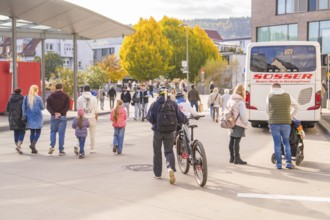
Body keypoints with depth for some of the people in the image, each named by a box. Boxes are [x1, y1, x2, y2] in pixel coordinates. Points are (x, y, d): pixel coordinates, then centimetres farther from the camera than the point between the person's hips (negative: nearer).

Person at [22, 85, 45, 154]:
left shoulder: (26, 98, 0)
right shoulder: (38, 98, -10)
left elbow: (23, 107, -1)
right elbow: (42, 107, -3)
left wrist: (24, 116, 5)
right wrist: (43, 107, 18)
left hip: (29, 117, 4)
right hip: (37, 117, -4)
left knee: (32, 132, 12)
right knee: (38, 132, 7)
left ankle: (33, 149, 13)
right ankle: (33, 144, -15)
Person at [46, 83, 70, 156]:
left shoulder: (50, 96, 7)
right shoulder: (65, 96, 0)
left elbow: (48, 107, -3)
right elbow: (67, 107, -9)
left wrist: (54, 113, -11)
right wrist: (61, 113, -11)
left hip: (53, 117, 2)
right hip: (62, 117, -2)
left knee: (53, 131, 17)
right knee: (61, 133, 1)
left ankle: (52, 146, -1)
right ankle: (61, 150, 2)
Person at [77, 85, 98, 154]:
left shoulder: (79, 98, 1)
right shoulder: (93, 98, -2)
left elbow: (78, 110, 3)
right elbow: (96, 110, -2)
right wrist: (96, 118, 10)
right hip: (92, 117, -1)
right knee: (92, 134, 9)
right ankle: (92, 149, 14)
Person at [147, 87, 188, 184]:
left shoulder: (154, 104, -6)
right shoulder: (173, 103, -2)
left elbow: (150, 118, -9)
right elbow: (179, 117, -2)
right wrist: (185, 120, 19)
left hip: (158, 131, -1)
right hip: (169, 132, 1)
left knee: (157, 152, 14)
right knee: (169, 151, 8)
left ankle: (157, 173, 23)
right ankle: (171, 168, -20)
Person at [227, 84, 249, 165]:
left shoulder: (230, 100, 9)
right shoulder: (240, 102, -16)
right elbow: (243, 114, -17)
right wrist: (246, 123, -6)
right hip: (239, 125, -8)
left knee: (232, 140, 13)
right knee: (237, 141, -6)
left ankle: (232, 158, 21)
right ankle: (237, 159, -2)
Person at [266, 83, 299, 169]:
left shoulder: (269, 96, 4)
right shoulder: (288, 96, 7)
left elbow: (267, 110, 15)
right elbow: (297, 107, 19)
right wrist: (291, 116, 33)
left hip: (274, 123, -1)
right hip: (286, 123, 1)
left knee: (277, 143, 6)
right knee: (286, 142, 14)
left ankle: (279, 163, 5)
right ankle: (288, 162, 6)